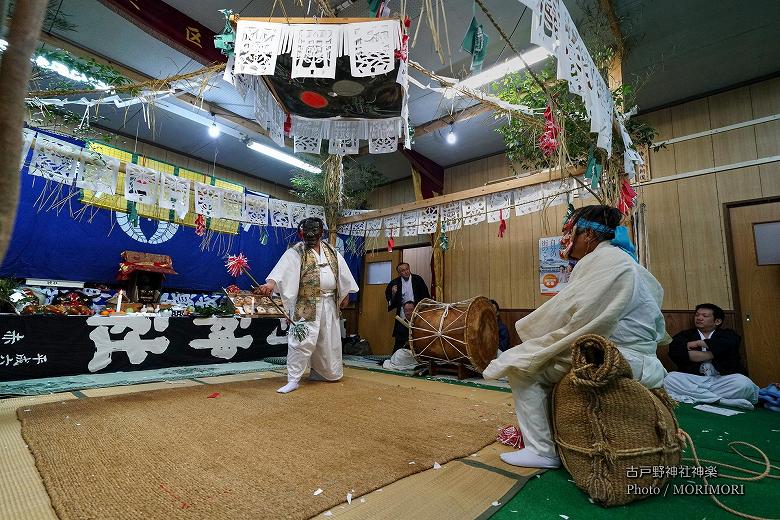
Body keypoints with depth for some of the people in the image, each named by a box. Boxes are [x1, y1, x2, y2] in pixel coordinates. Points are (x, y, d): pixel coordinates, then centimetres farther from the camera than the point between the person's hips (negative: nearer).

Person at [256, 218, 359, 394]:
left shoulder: (332, 252, 8)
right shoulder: (296, 252, -9)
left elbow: (342, 273, 15)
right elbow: (283, 268, -27)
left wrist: (345, 293, 16)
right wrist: (270, 283, -44)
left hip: (329, 305, 5)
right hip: (306, 305, -5)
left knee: (328, 340, 14)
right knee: (301, 341, -9)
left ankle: (320, 372, 35)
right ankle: (293, 379, 2)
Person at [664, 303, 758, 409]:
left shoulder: (727, 334, 19)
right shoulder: (684, 335, 16)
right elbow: (674, 352, -6)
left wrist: (699, 343, -2)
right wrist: (712, 354, -4)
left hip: (722, 380, 0)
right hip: (692, 381, 0)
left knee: (744, 383, -30)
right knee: (670, 379, -30)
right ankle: (722, 400, -26)